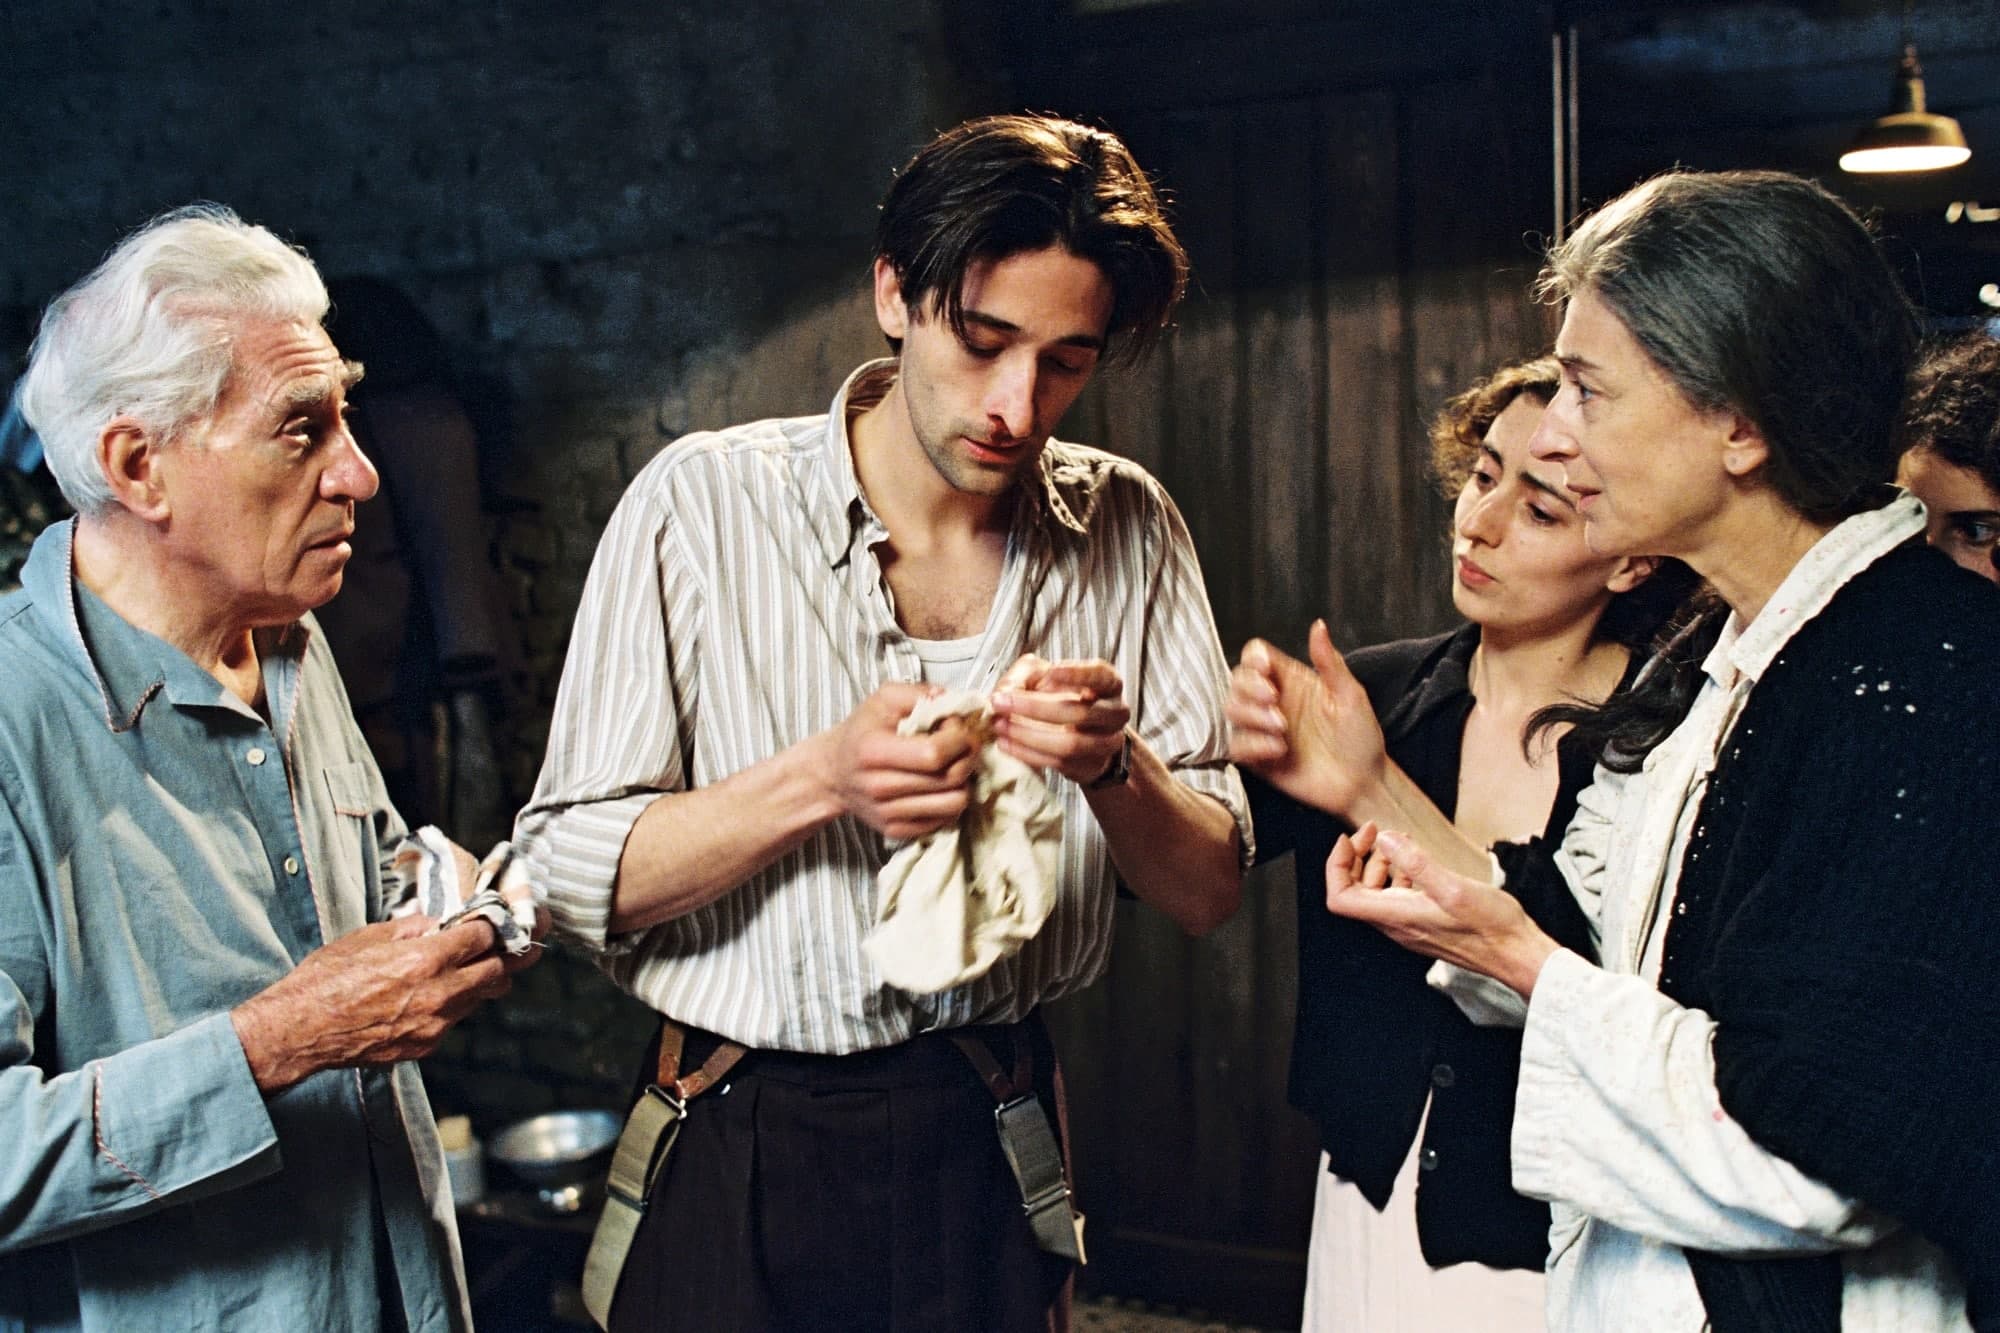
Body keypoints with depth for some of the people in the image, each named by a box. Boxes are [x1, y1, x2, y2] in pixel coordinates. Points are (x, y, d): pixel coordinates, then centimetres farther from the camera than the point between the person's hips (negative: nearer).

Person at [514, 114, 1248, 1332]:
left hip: (994, 1144, 3)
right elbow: (573, 873, -13)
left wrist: (1112, 768, -21)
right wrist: (822, 780, -27)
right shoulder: (704, 502, -11)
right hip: (746, 1162, -2)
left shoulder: (1127, 530, -2)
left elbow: (1209, 891, -1)